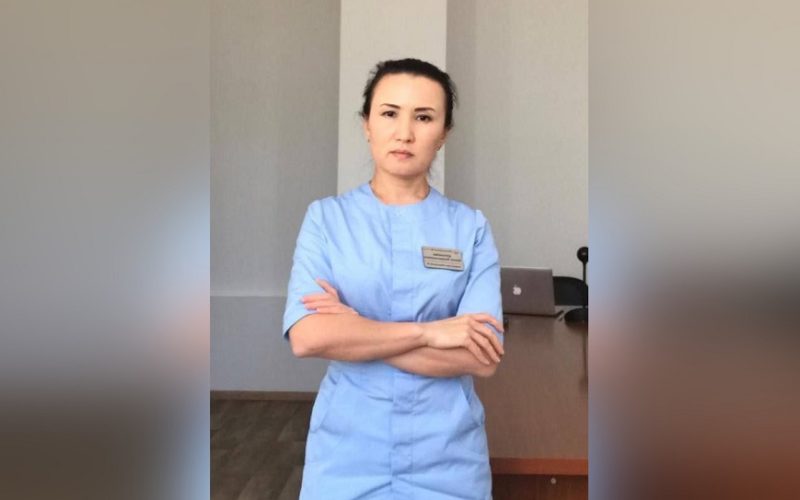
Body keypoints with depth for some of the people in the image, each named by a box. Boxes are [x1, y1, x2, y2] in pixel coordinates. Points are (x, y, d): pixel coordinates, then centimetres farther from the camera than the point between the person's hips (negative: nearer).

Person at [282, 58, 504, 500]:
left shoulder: (470, 227, -3)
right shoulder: (326, 217, -3)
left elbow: (482, 358, -11)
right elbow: (306, 336, -15)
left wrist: (358, 330, -15)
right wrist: (430, 332, -16)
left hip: (445, 454, 0)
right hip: (346, 450, 0)